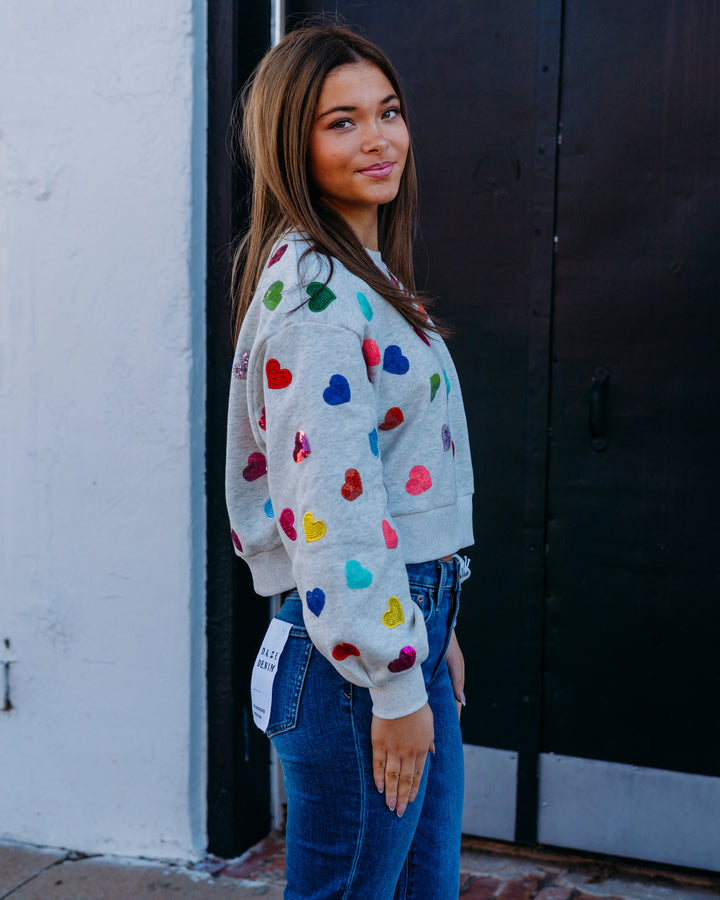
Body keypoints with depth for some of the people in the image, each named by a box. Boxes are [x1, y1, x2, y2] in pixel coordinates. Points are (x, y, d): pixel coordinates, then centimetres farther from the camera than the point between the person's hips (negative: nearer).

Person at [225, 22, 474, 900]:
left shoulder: (369, 274, 14)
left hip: (411, 620, 10)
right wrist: (392, 684, -19)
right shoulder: (312, 290, -18)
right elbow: (331, 504, -23)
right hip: (350, 651, -10)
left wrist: (436, 629, 18)